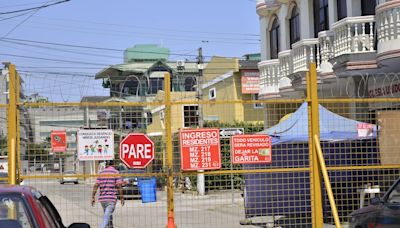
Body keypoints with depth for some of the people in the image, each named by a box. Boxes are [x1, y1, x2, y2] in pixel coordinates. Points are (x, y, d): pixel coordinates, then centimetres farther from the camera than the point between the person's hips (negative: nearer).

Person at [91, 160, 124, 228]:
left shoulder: (101, 172, 9)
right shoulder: (116, 172, -2)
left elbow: (96, 185, 3)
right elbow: (119, 186, -8)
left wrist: (93, 197, 5)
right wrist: (122, 198, -2)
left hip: (102, 198, 5)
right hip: (111, 198, -5)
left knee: (108, 215, 22)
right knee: (107, 217, -10)